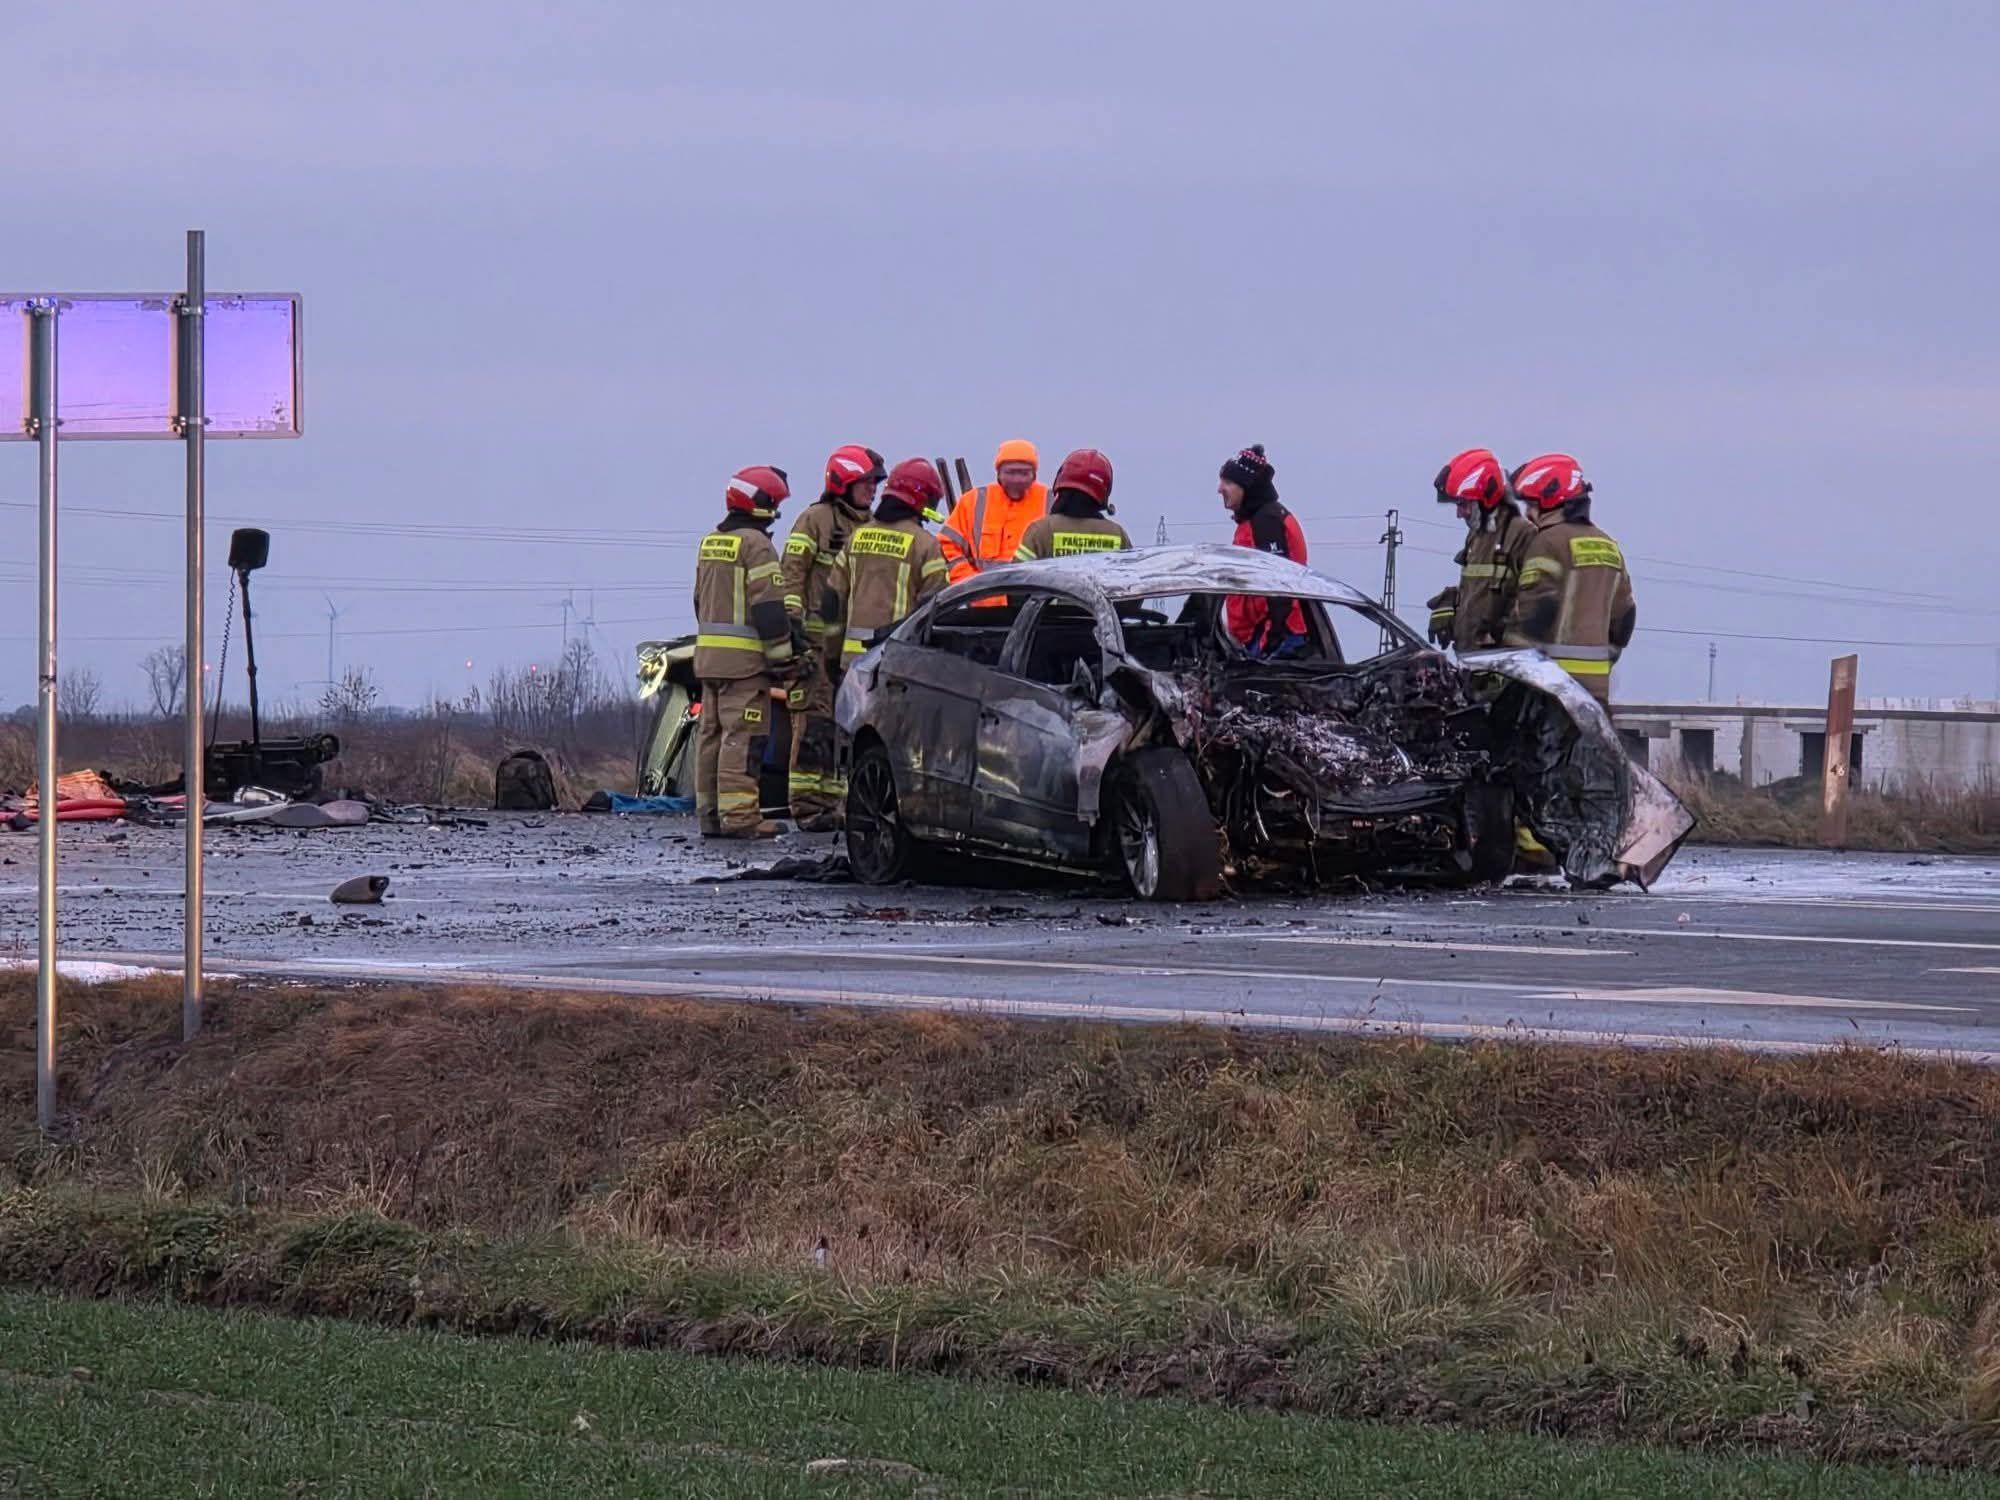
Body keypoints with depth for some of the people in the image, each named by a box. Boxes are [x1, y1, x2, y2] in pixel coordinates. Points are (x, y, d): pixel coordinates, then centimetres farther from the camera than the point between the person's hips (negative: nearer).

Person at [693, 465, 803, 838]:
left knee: (712, 733, 10)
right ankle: (738, 816, -15)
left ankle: (710, 813, 12)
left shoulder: (710, 543, 17)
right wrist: (784, 656, -12)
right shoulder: (754, 544, -11)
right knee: (742, 736, -10)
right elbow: (769, 606, -16)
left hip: (708, 653, 9)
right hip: (743, 657, -9)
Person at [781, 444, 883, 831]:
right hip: (818, 638, -7)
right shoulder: (815, 520, -2)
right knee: (815, 721, -10)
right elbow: (792, 575, -7)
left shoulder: (870, 526, 20)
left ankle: (831, 801, 10)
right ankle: (807, 804, -10)